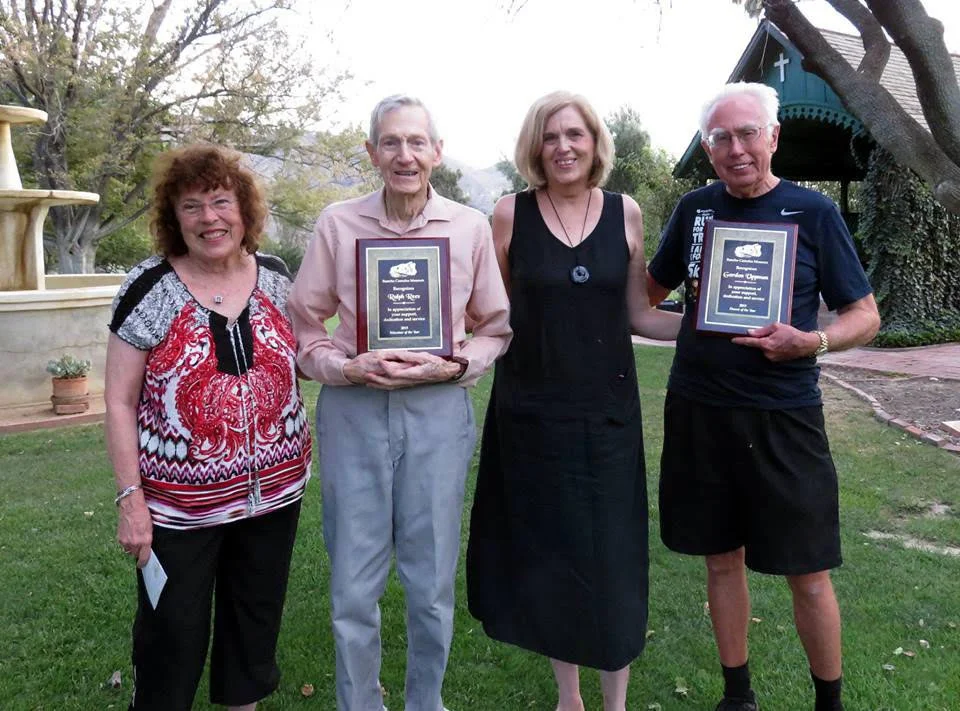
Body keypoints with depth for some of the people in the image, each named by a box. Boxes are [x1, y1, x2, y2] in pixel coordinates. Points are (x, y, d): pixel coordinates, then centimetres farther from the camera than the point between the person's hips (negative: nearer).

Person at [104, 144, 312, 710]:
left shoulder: (278, 279, 1)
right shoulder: (149, 288, -10)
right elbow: (119, 402, -7)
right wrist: (131, 498, -10)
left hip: (274, 491, 4)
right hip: (180, 504, -3)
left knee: (258, 619, 19)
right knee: (173, 632, 11)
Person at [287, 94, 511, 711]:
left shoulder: (471, 227, 1)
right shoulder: (338, 224, 0)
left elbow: (495, 329, 8)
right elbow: (304, 323, 5)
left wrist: (451, 367, -10)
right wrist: (348, 368, -12)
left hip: (440, 409, 1)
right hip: (354, 410, 0)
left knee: (433, 586, 11)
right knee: (354, 588, 8)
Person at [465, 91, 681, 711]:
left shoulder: (625, 212, 3)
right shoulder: (512, 213, -1)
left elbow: (637, 315, 6)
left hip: (606, 410, 1)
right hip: (531, 409, 0)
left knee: (611, 556, 4)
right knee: (549, 551, 10)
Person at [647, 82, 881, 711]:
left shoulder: (813, 211, -3)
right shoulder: (695, 208, 5)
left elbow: (866, 316, 0)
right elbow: (650, 291, 17)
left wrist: (810, 342, -20)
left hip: (784, 416, -2)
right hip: (698, 411, 3)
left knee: (809, 575, 3)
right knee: (722, 560, 13)